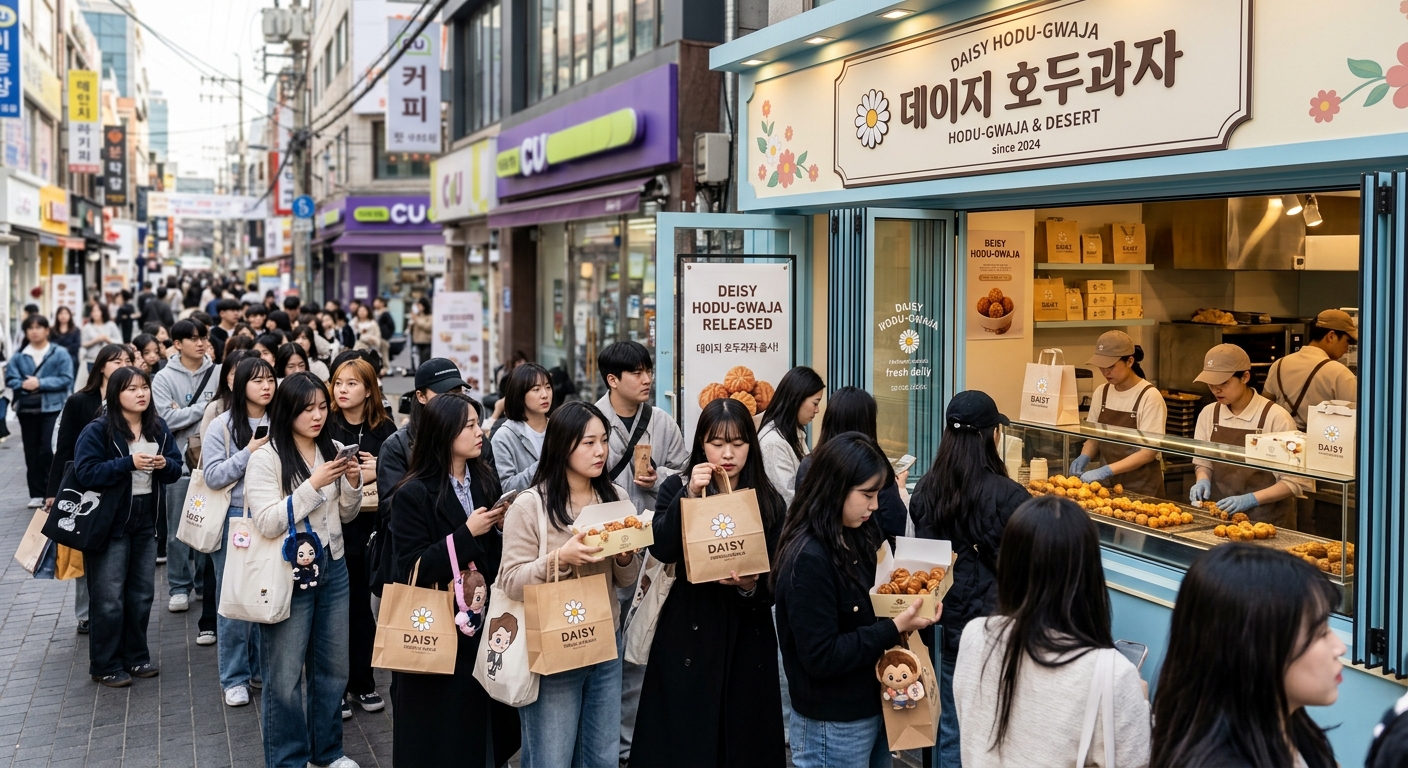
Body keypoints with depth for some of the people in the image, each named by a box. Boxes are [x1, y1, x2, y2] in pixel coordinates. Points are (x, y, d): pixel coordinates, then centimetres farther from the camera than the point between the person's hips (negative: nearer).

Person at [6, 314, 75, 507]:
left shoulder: (60, 353, -2)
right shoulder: (19, 356, 7)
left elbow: (66, 379, -9)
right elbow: (10, 379, 2)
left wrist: (40, 383, -16)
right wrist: (23, 384, -18)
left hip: (52, 407, -4)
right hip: (27, 409, 4)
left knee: (49, 450, -12)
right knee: (32, 452, 7)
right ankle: (36, 494, 14)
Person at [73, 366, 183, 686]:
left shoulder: (158, 429, 5)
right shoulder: (97, 431, -12)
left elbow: (177, 467, 8)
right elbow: (85, 472, -19)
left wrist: (165, 464, -15)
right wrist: (128, 463, -26)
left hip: (146, 521, 6)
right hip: (109, 522, -6)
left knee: (142, 594, 13)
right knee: (109, 598, -1)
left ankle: (136, 656, 26)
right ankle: (105, 666, 10)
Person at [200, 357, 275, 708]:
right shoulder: (222, 426, -5)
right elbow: (213, 477, -11)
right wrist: (249, 451, -17)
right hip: (235, 518, -3)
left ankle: (263, 666, 26)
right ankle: (235, 678, 15)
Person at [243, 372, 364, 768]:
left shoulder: (332, 450, 4)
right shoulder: (266, 459, -11)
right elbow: (267, 524, -19)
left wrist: (353, 483, -7)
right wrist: (314, 484, -23)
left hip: (333, 568, 5)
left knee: (333, 667, 14)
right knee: (285, 675, 3)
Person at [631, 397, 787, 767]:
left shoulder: (769, 502, 3)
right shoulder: (677, 488, 1)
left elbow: (776, 584, 2)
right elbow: (661, 550, -16)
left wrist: (751, 586, -19)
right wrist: (690, 495, -22)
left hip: (747, 638, 1)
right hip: (689, 633, -1)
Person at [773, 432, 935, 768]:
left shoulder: (856, 538, 4)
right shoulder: (808, 559, -23)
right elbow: (821, 658, -24)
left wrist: (909, 605, -5)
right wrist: (896, 628, -24)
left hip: (871, 708, 8)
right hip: (833, 727, -8)